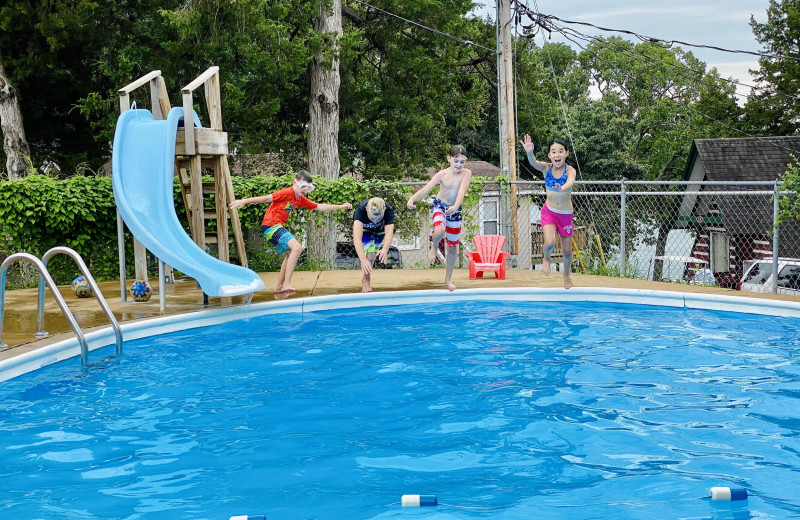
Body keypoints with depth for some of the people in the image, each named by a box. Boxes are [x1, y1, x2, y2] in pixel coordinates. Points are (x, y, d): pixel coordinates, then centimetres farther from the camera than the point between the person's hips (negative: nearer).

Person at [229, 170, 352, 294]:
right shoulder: (286, 193, -12)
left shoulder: (300, 199, 14)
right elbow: (266, 198, -16)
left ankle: (279, 286, 27)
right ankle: (286, 283, -23)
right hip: (271, 225, -10)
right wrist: (243, 202, -20)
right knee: (297, 248, -22)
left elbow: (319, 207, 21)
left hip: (277, 227, 10)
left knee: (290, 254, 20)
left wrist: (340, 207, 24)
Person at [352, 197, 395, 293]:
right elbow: (357, 237, -56)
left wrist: (385, 249, -74)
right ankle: (366, 281, 2)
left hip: (380, 231, 2)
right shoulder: (360, 210, -45)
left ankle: (366, 278, 34)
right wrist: (363, 260, -69)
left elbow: (389, 233, -53)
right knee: (369, 254, -20)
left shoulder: (388, 210, -40)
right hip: (364, 230, -2)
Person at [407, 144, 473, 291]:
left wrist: (456, 205, -50)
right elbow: (426, 189, -25)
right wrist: (412, 198, -45)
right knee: (439, 230, -36)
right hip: (439, 206, -2)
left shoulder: (466, 173, -16)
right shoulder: (442, 174, -18)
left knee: (453, 246, 9)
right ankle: (434, 247, 0)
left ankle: (448, 278, 27)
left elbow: (462, 190, -31)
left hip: (455, 210, 2)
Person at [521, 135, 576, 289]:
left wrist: (563, 188, -62)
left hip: (566, 214, 0)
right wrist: (529, 153, -55)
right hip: (549, 211, 0)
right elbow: (534, 163, -33)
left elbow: (571, 181, -39)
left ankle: (567, 275, 40)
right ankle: (546, 259, 11)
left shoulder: (570, 170, -16)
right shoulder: (546, 168, -11)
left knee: (567, 251, 10)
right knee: (550, 242, -25)